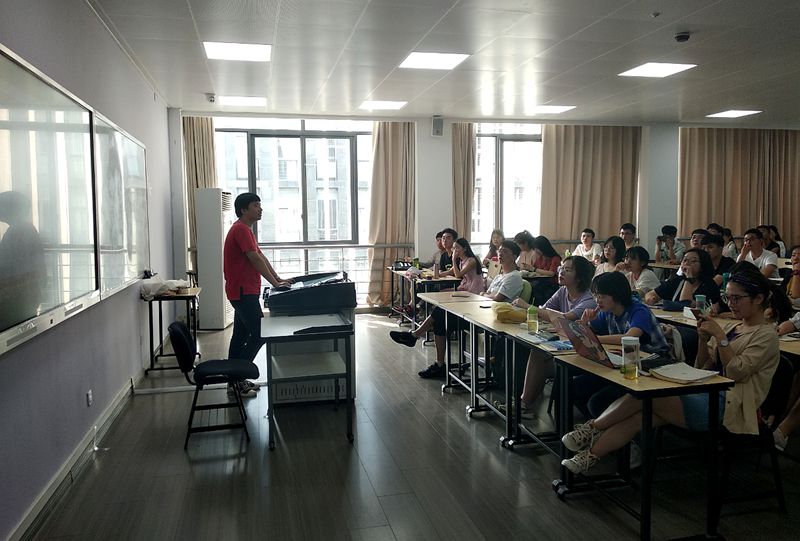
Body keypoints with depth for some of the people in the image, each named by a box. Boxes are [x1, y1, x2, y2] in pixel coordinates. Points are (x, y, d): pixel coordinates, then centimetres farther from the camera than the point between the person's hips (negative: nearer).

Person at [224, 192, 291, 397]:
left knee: (241, 335, 13)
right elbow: (256, 259, -21)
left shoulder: (245, 229, 17)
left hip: (243, 291, 11)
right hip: (243, 292, -11)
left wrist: (278, 278, 12)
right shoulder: (241, 229, -16)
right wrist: (275, 283, -18)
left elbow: (261, 256, 17)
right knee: (259, 335, -9)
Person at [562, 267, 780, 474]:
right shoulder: (734, 329, 23)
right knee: (639, 414, -18)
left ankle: (593, 427, -9)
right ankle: (588, 456, -23)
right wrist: (704, 339, 3)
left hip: (724, 406, -7)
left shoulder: (766, 335, -1)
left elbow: (736, 372, -14)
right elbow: (701, 367, 19)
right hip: (706, 396, 8)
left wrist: (720, 336, -16)